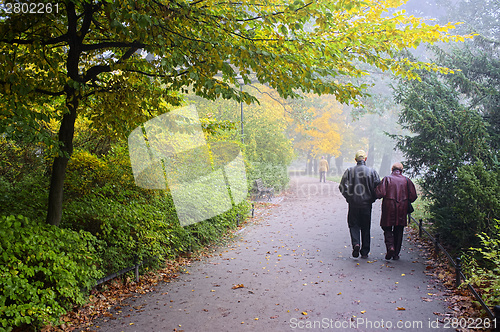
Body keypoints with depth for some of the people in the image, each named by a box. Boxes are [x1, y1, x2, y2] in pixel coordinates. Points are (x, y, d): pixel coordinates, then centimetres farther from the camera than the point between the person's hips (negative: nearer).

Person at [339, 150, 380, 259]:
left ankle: (356, 243, -14)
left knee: (354, 225, 10)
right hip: (367, 204, 1)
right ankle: (365, 252, 15)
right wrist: (371, 199, 10)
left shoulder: (349, 171, -3)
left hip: (353, 204, -1)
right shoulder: (372, 171, -2)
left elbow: (343, 186, -6)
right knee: (366, 228, 10)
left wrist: (348, 197, 8)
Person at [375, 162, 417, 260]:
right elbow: (413, 196, 1)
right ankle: (396, 254, 13)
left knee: (387, 229, 8)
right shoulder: (406, 180, 4)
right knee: (398, 231, 10)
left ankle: (390, 247, -15)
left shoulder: (387, 179, -3)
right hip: (402, 209, 2)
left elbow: (380, 193, -12)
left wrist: (376, 190, 9)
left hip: (389, 208, -2)